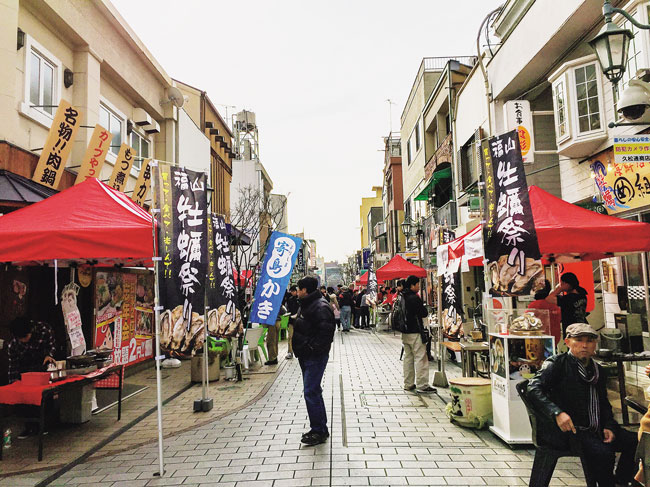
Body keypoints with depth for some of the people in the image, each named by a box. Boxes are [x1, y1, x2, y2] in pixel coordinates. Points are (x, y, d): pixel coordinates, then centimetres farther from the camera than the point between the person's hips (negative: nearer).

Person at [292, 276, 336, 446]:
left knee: (311, 392, -8)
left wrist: (313, 348, -23)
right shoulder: (306, 305, 15)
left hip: (315, 357, -11)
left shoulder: (321, 307, -18)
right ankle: (320, 429, 27)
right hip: (306, 356, 11)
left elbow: (326, 331, -25)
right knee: (313, 391, 16)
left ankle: (319, 431, 3)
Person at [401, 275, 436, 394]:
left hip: (405, 332, 8)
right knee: (420, 358, -3)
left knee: (408, 358, 14)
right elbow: (424, 313, -12)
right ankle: (422, 385, -2)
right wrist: (422, 307, 6)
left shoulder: (401, 297, 8)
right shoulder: (415, 298, -16)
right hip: (415, 333, -8)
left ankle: (408, 384, 21)